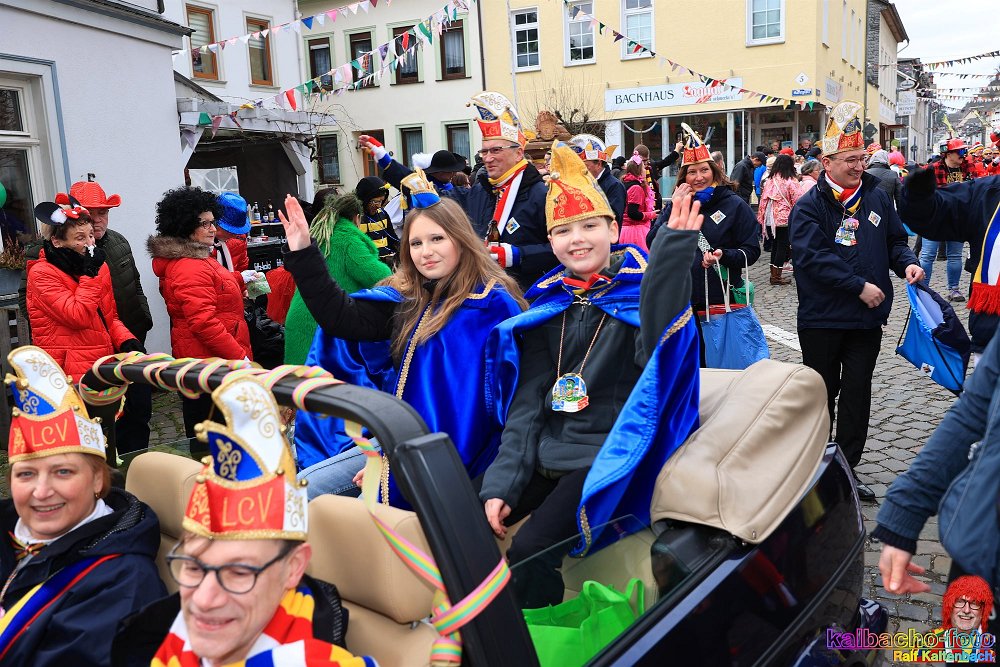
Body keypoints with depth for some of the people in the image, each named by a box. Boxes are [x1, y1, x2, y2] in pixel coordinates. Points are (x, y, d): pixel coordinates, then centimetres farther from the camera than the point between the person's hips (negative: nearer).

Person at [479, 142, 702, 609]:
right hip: (547, 452, 6)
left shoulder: (641, 289, -6)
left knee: (532, 551, -23)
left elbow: (652, 348, -31)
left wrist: (675, 245, -41)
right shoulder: (548, 303, 7)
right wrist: (501, 483, -2)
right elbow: (528, 401, 5)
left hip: (607, 459, -5)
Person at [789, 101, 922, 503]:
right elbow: (812, 258, -20)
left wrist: (906, 262, -5)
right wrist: (860, 286, -22)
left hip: (868, 318, 4)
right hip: (823, 319, -4)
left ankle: (847, 468, 20)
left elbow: (895, 240, 16)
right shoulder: (809, 206, -10)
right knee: (822, 394, 9)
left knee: (857, 394, 9)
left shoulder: (877, 197, 6)